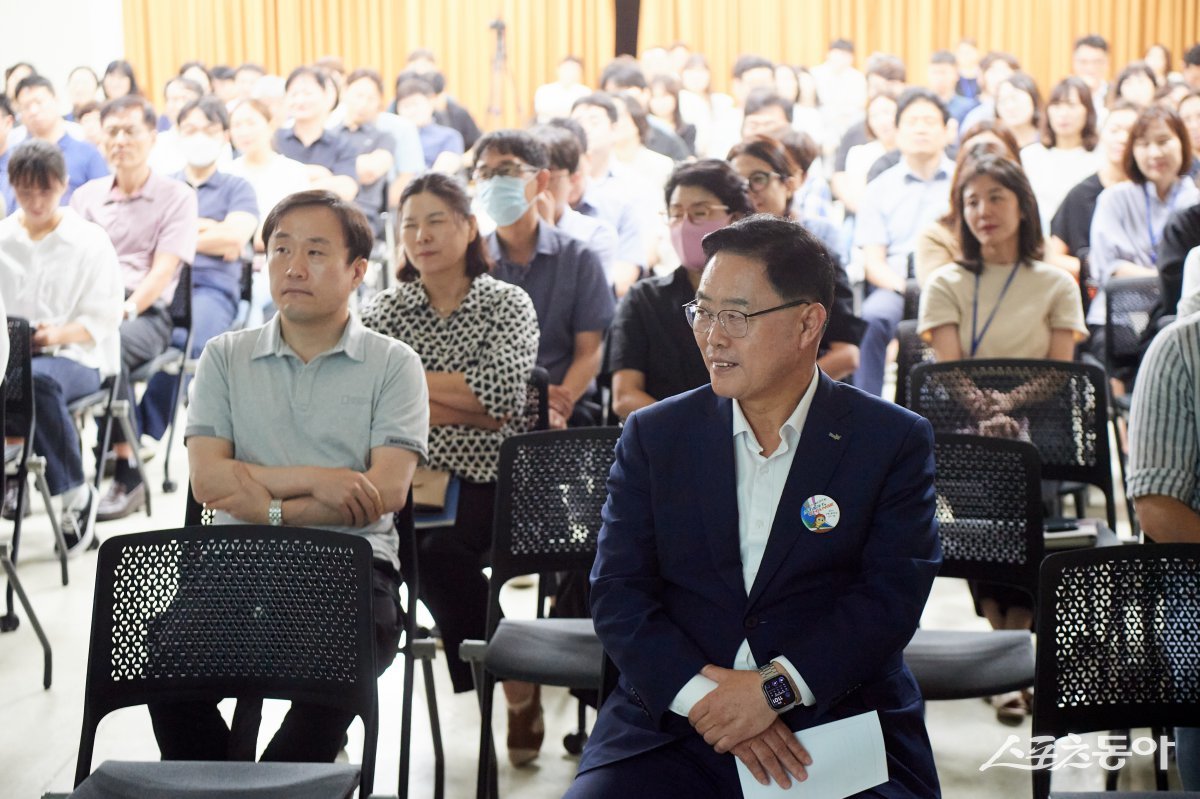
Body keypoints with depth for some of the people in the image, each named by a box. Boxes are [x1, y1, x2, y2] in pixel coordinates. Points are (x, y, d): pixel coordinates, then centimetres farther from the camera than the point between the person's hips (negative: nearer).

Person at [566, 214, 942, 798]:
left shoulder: (894, 442, 4)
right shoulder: (654, 436, 10)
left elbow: (892, 596, -5)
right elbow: (618, 592, 2)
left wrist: (774, 689, -17)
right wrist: (703, 695, -14)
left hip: (839, 725, -1)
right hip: (671, 723, 1)